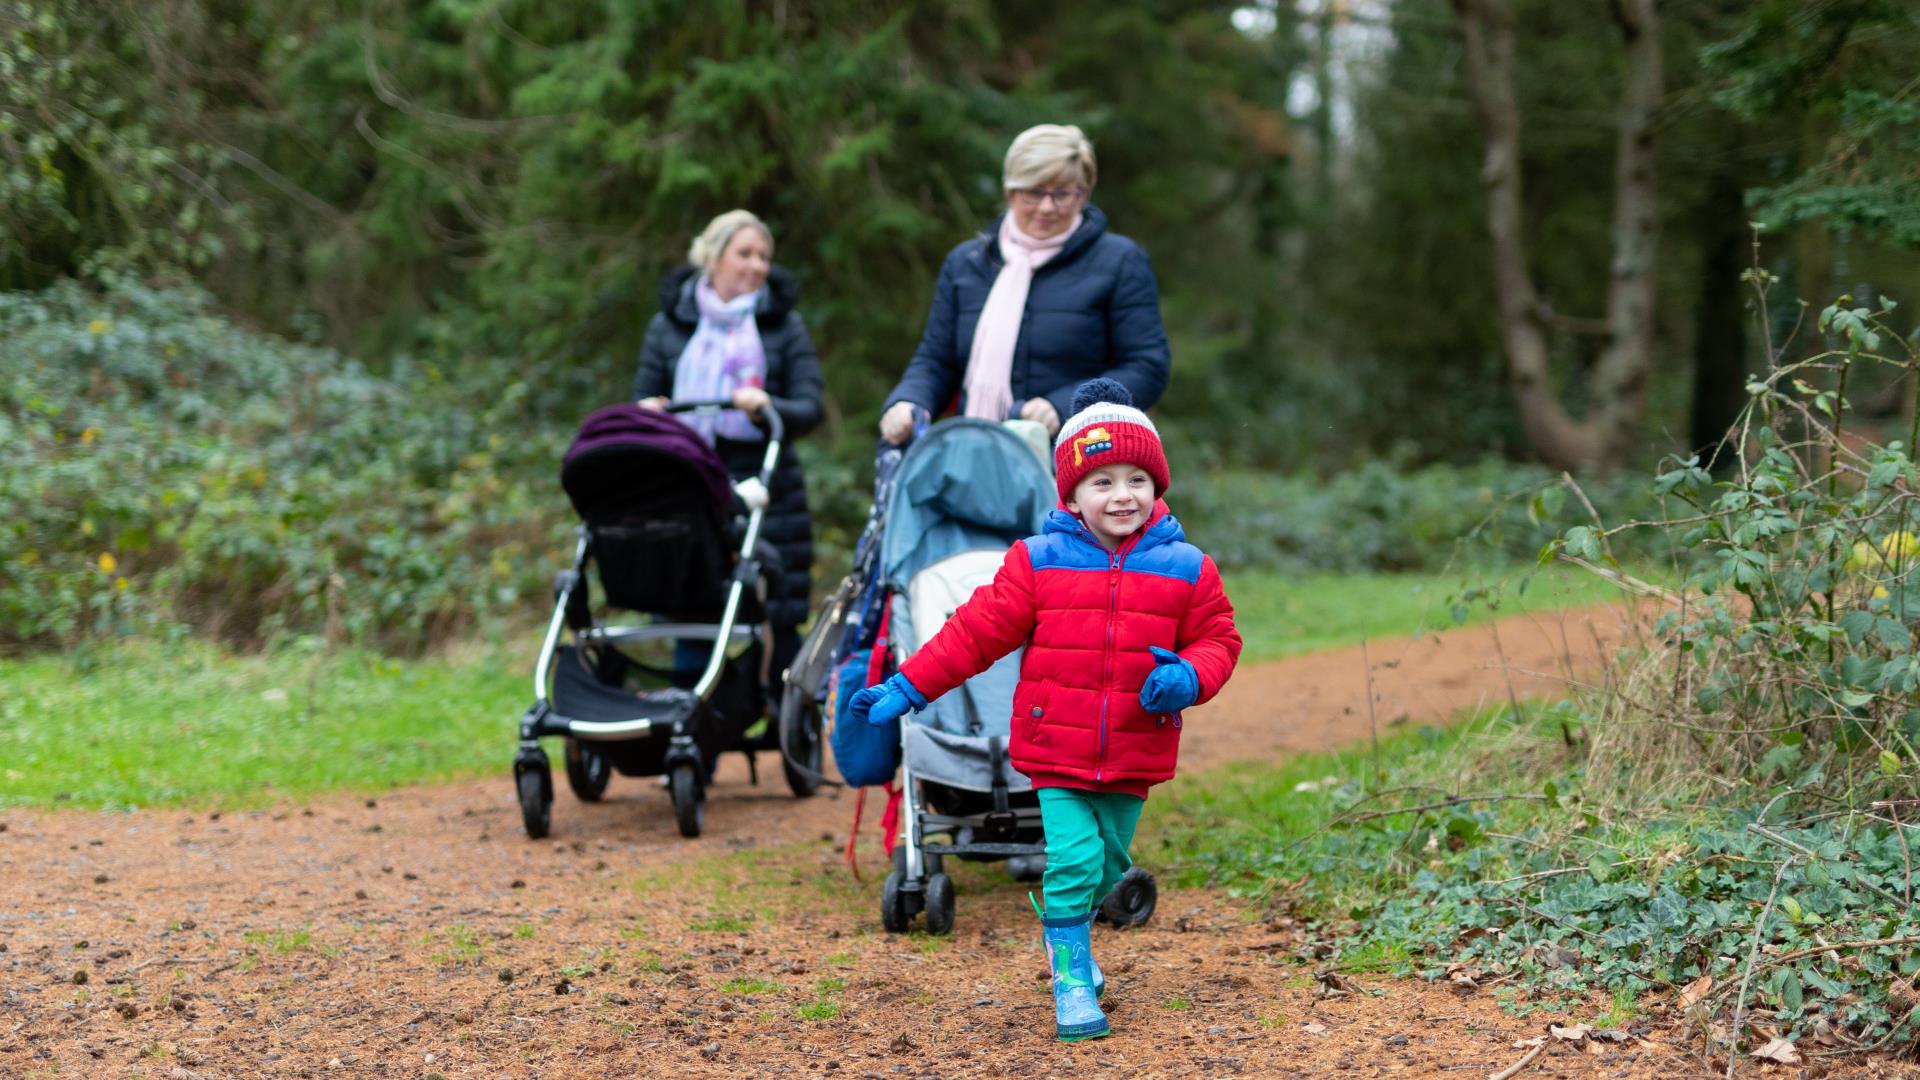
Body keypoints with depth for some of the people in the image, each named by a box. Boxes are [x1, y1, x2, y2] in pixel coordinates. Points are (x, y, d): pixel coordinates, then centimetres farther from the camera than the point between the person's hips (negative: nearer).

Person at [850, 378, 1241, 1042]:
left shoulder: (1186, 569, 0)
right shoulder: (1038, 562, -4)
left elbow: (1218, 639, 6)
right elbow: (977, 631, -1)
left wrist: (1188, 677, -17)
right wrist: (908, 688, -3)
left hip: (1134, 757, 3)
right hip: (1056, 750, -2)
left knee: (1108, 865, 16)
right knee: (1073, 858, -12)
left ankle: (1067, 930, 45)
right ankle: (1071, 982, 1)